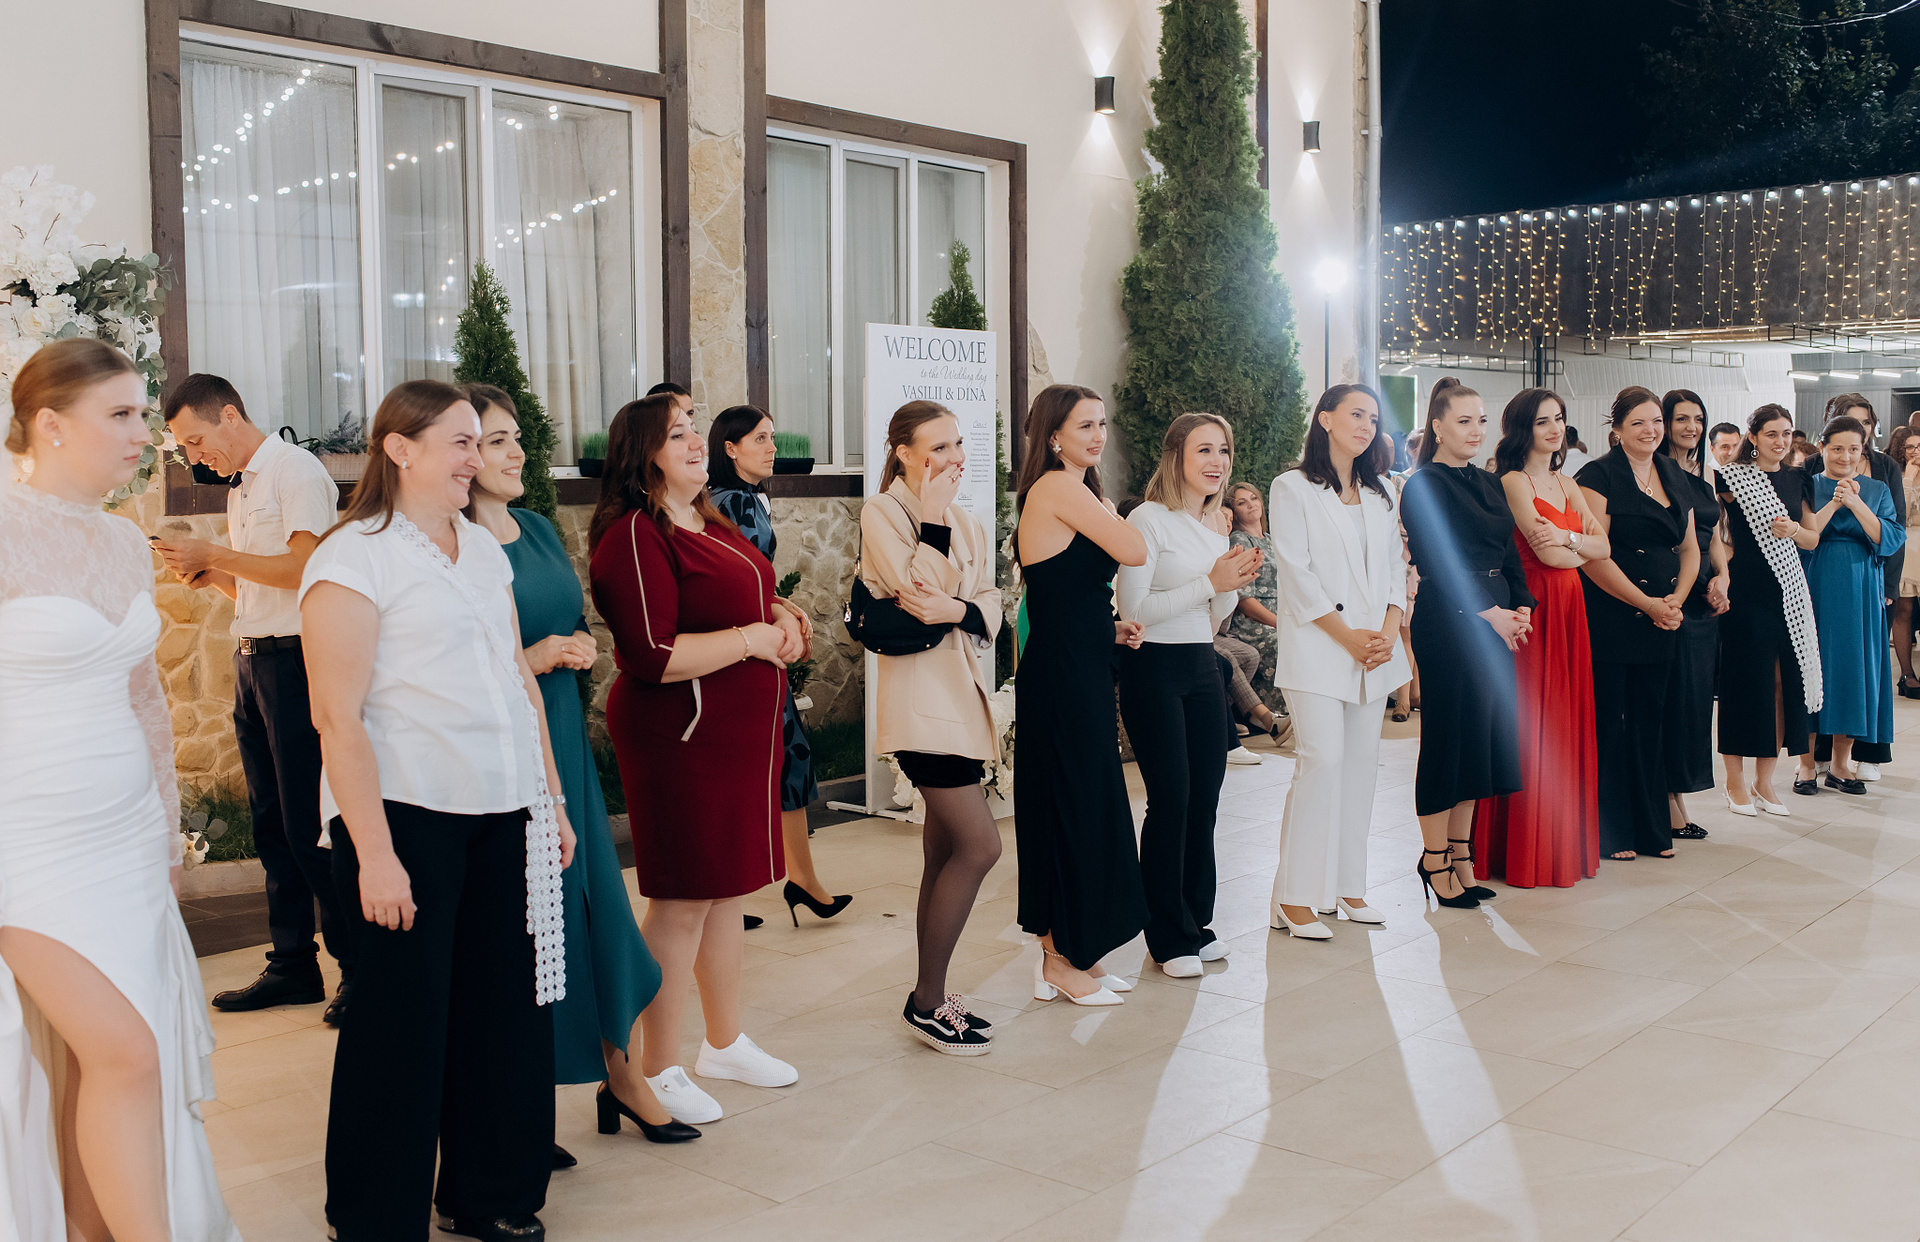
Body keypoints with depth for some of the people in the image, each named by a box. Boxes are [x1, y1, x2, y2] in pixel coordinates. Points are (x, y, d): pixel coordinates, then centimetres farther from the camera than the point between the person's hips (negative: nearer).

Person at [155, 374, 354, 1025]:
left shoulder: (296, 469, -7)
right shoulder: (240, 488, 20)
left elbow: (303, 567, -19)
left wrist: (213, 555, -12)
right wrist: (209, 575, 5)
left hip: (296, 663, -9)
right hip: (252, 662, 9)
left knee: (311, 825, -8)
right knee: (272, 824, 11)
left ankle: (360, 969, 1)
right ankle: (292, 966, 19)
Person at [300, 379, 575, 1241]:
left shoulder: (483, 549, 14)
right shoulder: (354, 557, -8)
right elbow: (337, 716, -14)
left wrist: (551, 800, 15)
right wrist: (375, 854, -18)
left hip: (502, 814, 7)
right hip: (407, 816, -6)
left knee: (506, 1009, 10)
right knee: (405, 1020, 3)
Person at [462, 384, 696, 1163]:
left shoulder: (539, 529, 12)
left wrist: (581, 647, 1)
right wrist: (528, 661, -19)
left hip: (562, 740, 7)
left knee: (595, 901, 12)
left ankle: (620, 1073, 27)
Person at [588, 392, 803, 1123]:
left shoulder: (712, 527, 15)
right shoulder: (634, 535, -15)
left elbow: (747, 599, 29)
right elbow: (653, 656, -23)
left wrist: (779, 615, 6)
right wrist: (752, 638, -16)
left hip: (742, 733, 9)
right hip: (679, 736, -9)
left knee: (727, 890, 17)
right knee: (683, 900, -2)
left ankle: (725, 1043, 31)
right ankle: (658, 1070, 11)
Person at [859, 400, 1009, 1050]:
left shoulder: (968, 524, 15)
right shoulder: (882, 512, -6)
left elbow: (991, 609, 6)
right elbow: (917, 589, -18)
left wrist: (956, 611, -14)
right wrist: (934, 516, -14)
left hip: (963, 694, 8)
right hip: (920, 698, -8)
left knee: (946, 854, 11)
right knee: (980, 845, -13)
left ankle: (931, 997, 20)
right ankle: (926, 1001, -1)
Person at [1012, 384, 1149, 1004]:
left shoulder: (1073, 489, 17)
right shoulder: (1059, 487, -13)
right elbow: (1135, 552, -16)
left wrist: (1109, 628, 7)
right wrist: (1108, 510, 2)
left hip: (1083, 670, 10)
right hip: (1060, 675, -10)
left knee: (1084, 809, 14)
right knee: (1070, 808, -1)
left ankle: (1076, 952, 24)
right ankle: (1060, 961, 11)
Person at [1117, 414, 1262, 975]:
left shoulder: (1217, 525, 14)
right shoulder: (1149, 519, -10)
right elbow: (1133, 608, -17)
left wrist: (1235, 584, -2)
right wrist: (1210, 581, -18)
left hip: (1202, 666, 7)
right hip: (1154, 669, -7)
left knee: (1205, 795, 8)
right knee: (1171, 799, -4)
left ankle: (1196, 922, 22)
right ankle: (1168, 936, 8)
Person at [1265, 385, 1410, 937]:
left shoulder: (1379, 494, 17)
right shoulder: (1293, 488, -1)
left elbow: (1395, 566, 14)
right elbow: (1296, 572, -9)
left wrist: (1388, 632, -3)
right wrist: (1347, 636, -12)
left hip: (1373, 647, 6)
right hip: (1317, 646, -6)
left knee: (1361, 761, 6)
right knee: (1322, 759, -12)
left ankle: (1346, 884, 14)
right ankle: (1294, 897, -7)